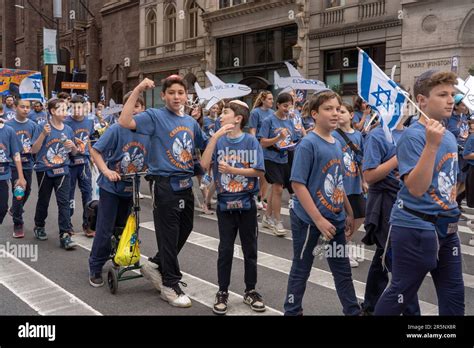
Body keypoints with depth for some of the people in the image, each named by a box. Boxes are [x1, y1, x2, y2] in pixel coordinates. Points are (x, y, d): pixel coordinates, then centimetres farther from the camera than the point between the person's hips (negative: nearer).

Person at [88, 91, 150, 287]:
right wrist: (106, 171, -21)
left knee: (122, 228, 18)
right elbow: (95, 151, -11)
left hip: (130, 189, 4)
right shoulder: (117, 129, -14)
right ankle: (95, 269, 15)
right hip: (111, 187, -4)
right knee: (105, 230, 0)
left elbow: (149, 160, 9)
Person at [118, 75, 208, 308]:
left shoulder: (191, 122, 11)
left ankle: (157, 264, 41)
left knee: (184, 229, 19)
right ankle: (170, 286, 15)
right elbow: (124, 121, -22)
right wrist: (137, 91, -24)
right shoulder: (155, 116, -7)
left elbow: (207, 145, 25)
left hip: (186, 184, 7)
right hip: (165, 184, -7)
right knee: (169, 235, 1)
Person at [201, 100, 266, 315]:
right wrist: (216, 136, -18)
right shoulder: (218, 141, -1)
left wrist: (232, 170, -17)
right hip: (225, 203, 1)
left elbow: (259, 171, -11)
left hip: (247, 203, 0)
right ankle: (222, 292, 22)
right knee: (225, 250, 8)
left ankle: (250, 291, 26)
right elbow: (204, 165, -14)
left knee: (250, 250, 10)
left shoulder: (251, 141, -6)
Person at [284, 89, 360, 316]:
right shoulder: (308, 144, -17)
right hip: (308, 219, -7)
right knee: (301, 269, 9)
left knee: (342, 269, 16)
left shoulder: (337, 144, 6)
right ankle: (292, 311, 26)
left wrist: (349, 213, 17)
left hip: (335, 218, 7)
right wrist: (319, 220, -21)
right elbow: (298, 184, -21)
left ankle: (353, 312, 31)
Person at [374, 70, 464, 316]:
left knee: (453, 294, 14)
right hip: (415, 228, -8)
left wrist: (451, 210, 13)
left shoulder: (450, 137, 9)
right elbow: (415, 188, -26)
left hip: (446, 228, 8)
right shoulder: (413, 136, -16)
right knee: (401, 293, 6)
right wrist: (431, 145, -31)